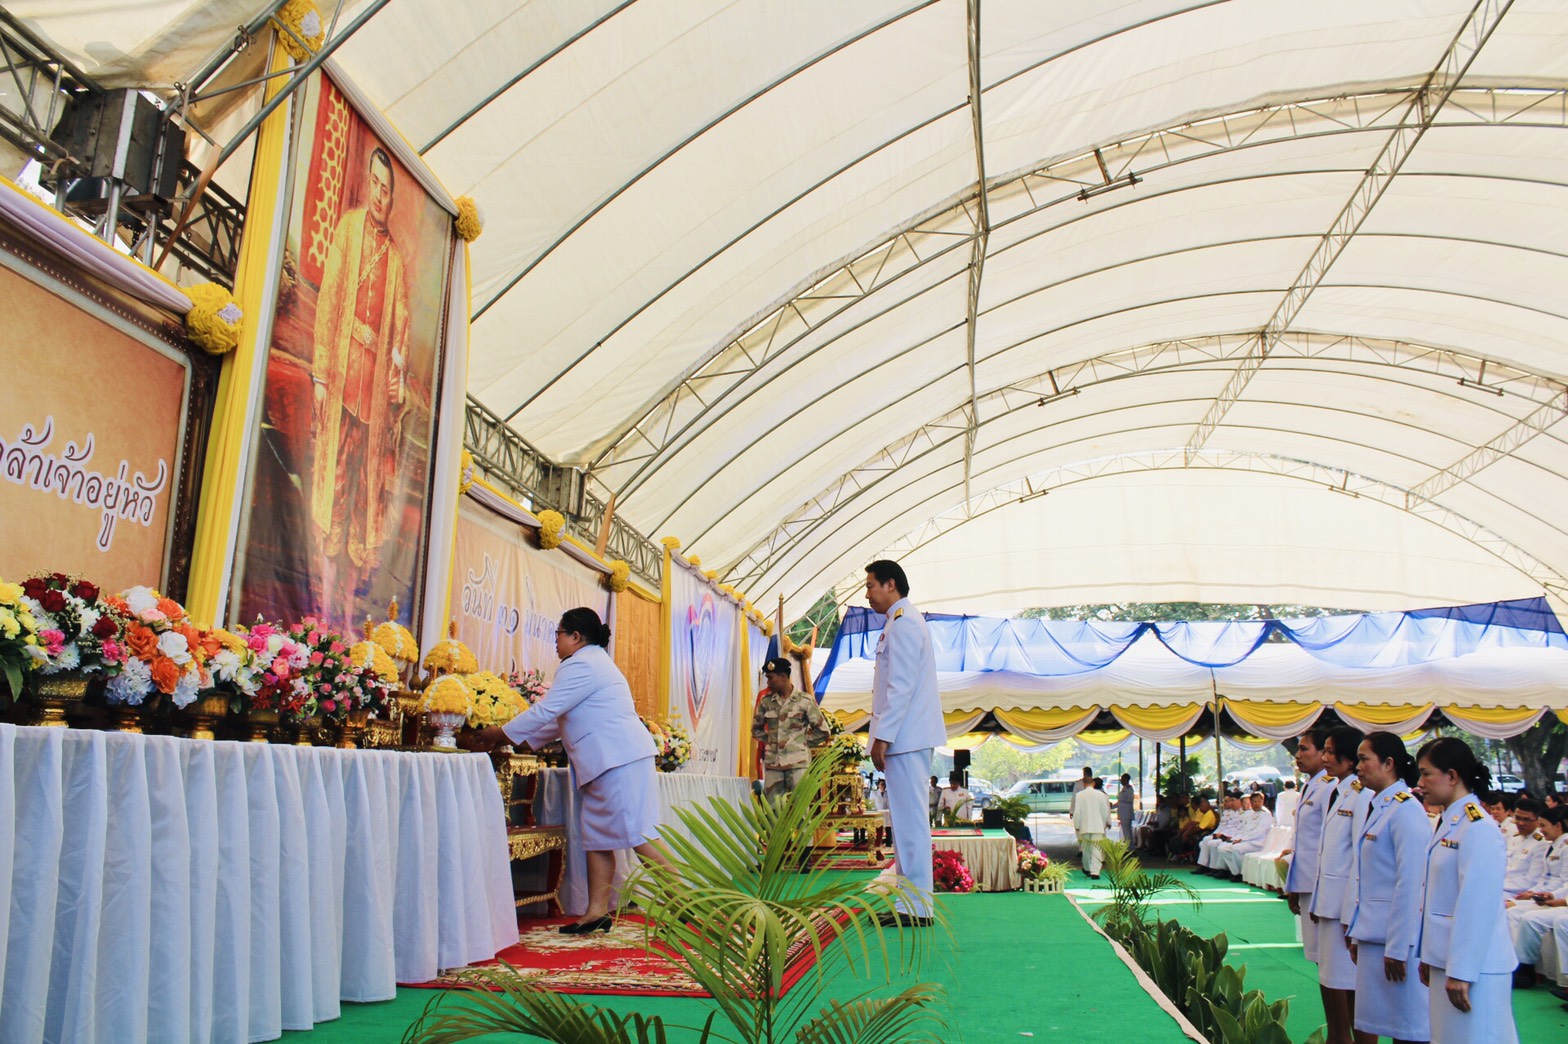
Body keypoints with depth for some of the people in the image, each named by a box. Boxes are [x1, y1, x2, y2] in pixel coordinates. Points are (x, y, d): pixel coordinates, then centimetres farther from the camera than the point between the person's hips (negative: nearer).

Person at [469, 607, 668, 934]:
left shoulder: (581, 665, -10)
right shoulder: (595, 661, 24)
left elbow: (545, 711, -13)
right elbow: (560, 720, 26)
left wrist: (500, 733, -2)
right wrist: (518, 740, 22)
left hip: (619, 758, -11)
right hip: (608, 761, 11)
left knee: (636, 834, -10)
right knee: (597, 835, 9)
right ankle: (597, 910, 11)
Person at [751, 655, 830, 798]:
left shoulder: (804, 700, -3)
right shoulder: (766, 701, 6)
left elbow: (822, 731, 2)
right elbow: (756, 728, 20)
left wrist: (803, 743, 1)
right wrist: (769, 740, 8)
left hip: (798, 764, -3)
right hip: (772, 764, 4)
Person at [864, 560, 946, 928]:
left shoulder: (903, 622, -11)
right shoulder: (904, 621, 21)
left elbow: (901, 686, -18)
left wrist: (883, 736, -18)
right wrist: (885, 735, 19)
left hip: (906, 736, -10)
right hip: (907, 737, 10)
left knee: (910, 818, -7)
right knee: (906, 818, 11)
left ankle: (916, 907, -4)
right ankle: (910, 901, 17)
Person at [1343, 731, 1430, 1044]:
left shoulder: (1405, 810, -15)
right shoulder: (1376, 807, 12)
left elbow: (1409, 885, -18)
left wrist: (1397, 948, -17)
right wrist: (1357, 934, 17)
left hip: (1395, 936, -9)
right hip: (1372, 934, 9)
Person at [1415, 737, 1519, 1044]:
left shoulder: (1478, 828, -18)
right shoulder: (1449, 824, 11)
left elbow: (1479, 906, -21)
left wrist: (1461, 972, -19)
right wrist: (1429, 956, 18)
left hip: (1474, 966, -9)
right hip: (1446, 960, 9)